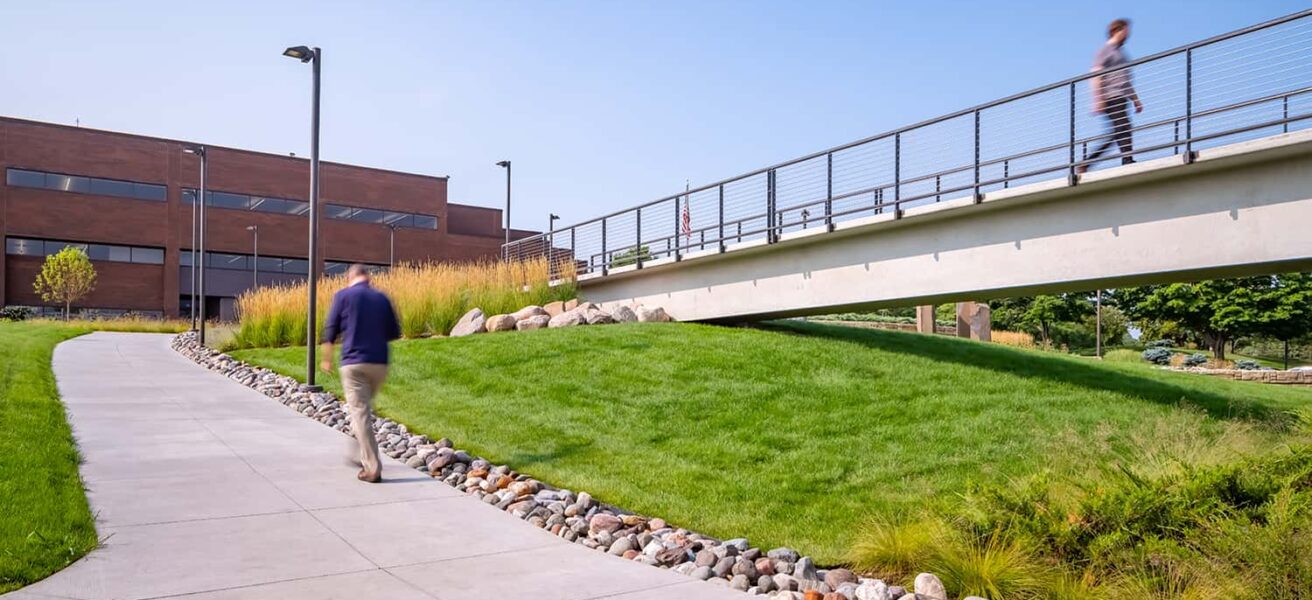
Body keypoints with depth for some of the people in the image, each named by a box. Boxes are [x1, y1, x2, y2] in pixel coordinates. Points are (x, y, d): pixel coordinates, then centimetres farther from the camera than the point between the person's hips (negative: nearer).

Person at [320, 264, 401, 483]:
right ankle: (364, 456, 28)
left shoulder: (343, 296, -1)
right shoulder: (382, 298, 8)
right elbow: (395, 332, 11)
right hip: (380, 364, 4)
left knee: (360, 413, -4)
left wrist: (326, 357, 16)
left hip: (354, 363, -4)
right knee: (364, 409, 23)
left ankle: (372, 469, -9)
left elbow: (331, 331, 2)